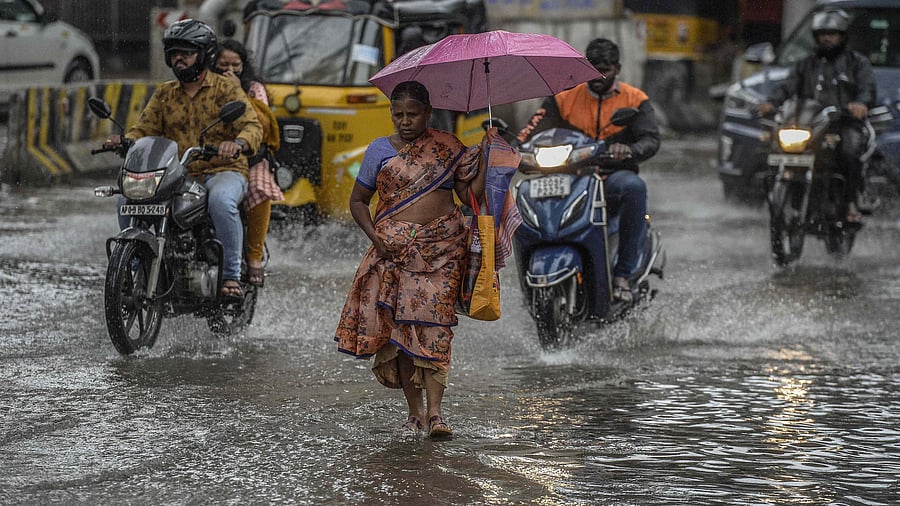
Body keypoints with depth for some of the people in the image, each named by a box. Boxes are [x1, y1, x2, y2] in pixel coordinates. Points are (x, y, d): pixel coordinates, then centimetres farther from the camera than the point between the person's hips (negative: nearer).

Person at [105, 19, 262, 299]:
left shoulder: (226, 89, 2)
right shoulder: (163, 94, 16)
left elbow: (252, 125, -10)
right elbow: (144, 129, 10)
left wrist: (238, 143, -34)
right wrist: (124, 141, -14)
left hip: (223, 171, -5)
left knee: (221, 200, -39)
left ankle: (231, 276, -30)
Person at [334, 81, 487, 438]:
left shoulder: (447, 147, 8)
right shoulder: (379, 150, 8)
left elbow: (472, 194, 7)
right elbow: (358, 200, 13)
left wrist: (486, 158, -4)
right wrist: (374, 235, -3)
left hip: (440, 248, -1)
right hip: (393, 249, 1)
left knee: (433, 325, -12)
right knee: (397, 327, -2)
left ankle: (434, 411, -16)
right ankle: (414, 409, 9)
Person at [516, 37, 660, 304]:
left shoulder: (635, 100, 7)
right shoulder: (563, 99, 12)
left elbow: (651, 140, -6)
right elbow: (534, 129, 4)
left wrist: (629, 150, -31)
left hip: (615, 176, -2)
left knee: (634, 187, -39)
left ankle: (623, 274, -34)